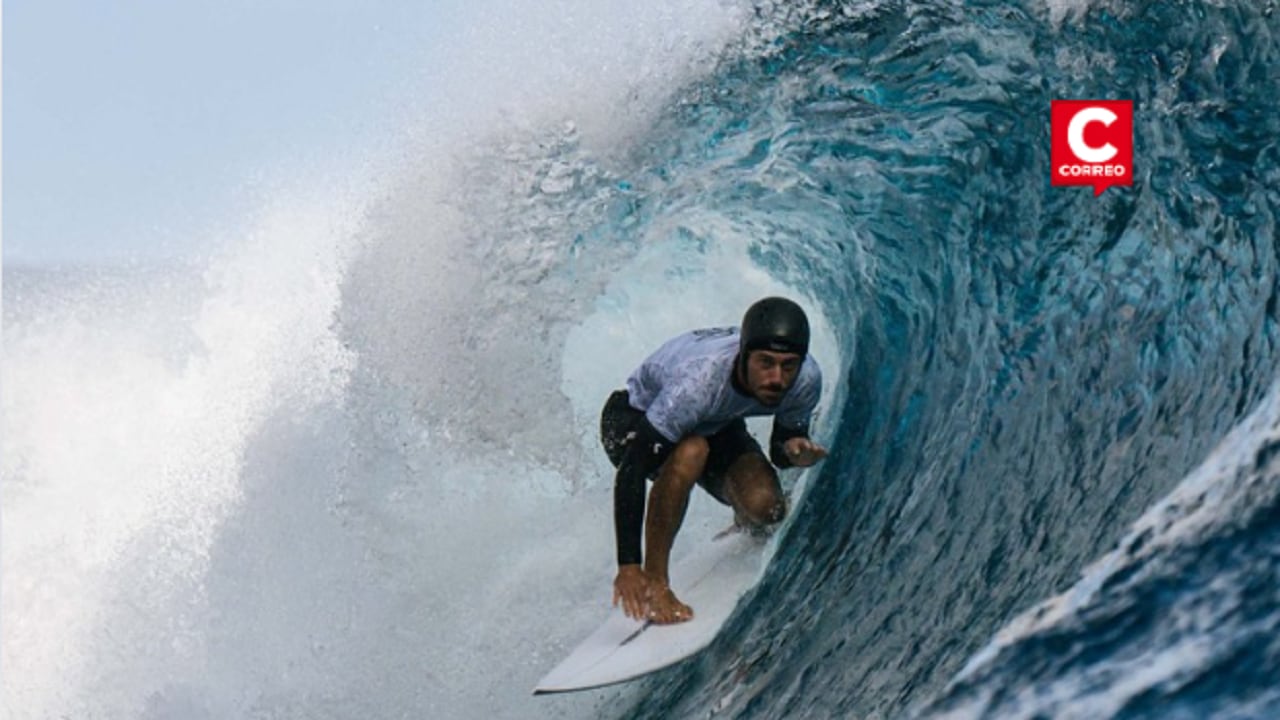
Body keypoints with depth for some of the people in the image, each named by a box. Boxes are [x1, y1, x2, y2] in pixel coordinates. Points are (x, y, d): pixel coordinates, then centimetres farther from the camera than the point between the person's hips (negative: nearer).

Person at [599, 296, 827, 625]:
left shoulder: (806, 379, -26)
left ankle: (745, 524, 20)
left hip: (716, 423, 5)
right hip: (636, 416, -5)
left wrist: (793, 451, -32)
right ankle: (654, 580, -23)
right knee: (691, 452, -38)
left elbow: (780, 450, -7)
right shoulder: (699, 379, -42)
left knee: (764, 506, -20)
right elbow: (631, 470, -41)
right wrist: (629, 566, -44)